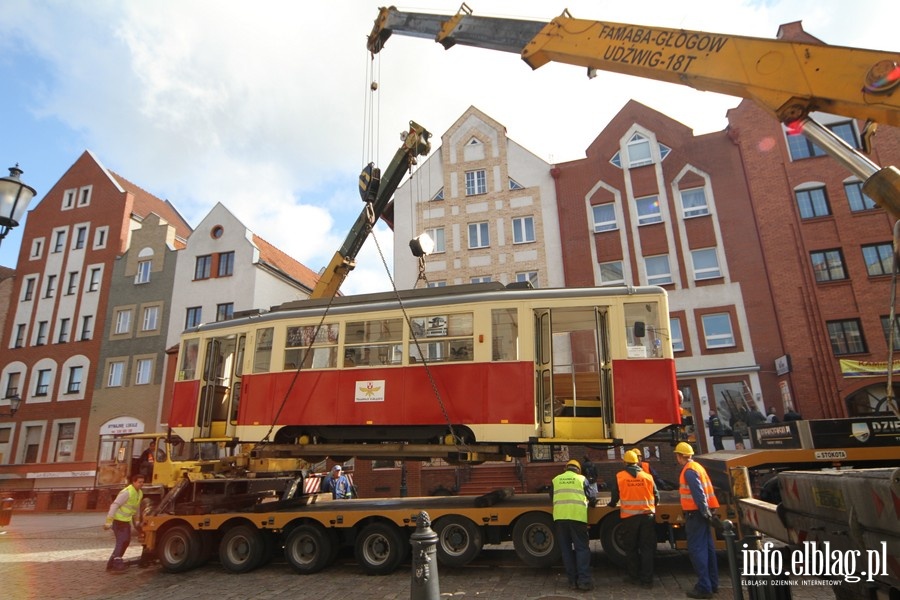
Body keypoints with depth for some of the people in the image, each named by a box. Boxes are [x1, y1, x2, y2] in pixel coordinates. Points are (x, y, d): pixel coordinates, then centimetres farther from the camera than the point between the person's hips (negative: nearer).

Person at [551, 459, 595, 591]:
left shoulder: (556, 479, 15)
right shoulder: (581, 478, 9)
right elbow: (591, 497, 13)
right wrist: (591, 502, 36)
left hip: (560, 517, 2)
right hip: (577, 516, -2)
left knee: (566, 549, 9)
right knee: (582, 548, 4)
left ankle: (572, 580, 12)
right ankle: (584, 580, -4)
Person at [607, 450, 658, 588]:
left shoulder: (619, 476, -3)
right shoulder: (647, 476, 2)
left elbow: (614, 496, 2)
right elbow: (656, 496, 8)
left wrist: (611, 504, 24)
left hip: (629, 516, -1)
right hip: (647, 515, 2)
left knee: (631, 548, 13)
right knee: (647, 548, 9)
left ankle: (634, 576, 21)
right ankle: (647, 579, 8)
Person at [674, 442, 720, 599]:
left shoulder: (689, 470, -16)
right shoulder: (697, 466, 14)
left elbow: (698, 492, -24)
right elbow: (703, 489, 17)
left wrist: (704, 511, -24)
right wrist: (707, 510, 20)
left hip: (696, 514, -10)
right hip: (702, 512, 10)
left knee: (696, 549, -6)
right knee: (707, 547, 14)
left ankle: (704, 587, -5)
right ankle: (712, 584, 22)